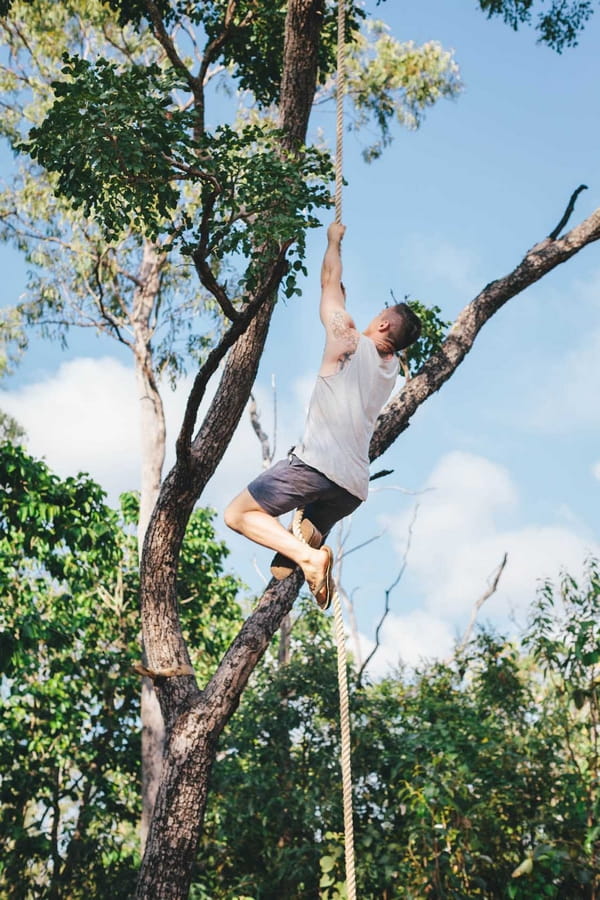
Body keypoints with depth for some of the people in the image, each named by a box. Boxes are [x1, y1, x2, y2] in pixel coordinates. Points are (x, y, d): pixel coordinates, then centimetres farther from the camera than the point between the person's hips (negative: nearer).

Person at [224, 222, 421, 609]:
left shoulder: (349, 341, 0)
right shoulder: (391, 369, 19)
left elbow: (330, 280, 12)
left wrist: (335, 239, 27)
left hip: (317, 465, -8)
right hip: (354, 488, 8)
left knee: (239, 514, 0)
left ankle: (309, 556, -17)